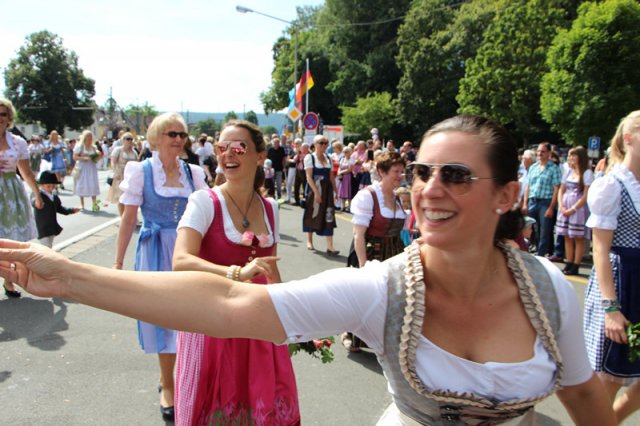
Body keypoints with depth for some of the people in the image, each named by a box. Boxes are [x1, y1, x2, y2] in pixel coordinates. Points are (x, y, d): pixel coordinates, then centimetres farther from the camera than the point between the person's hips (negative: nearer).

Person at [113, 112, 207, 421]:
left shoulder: (193, 172, 4)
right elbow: (129, 219, -5)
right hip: (156, 252, -3)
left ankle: (169, 380, 29)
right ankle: (167, 384, 24)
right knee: (163, 313, 5)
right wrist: (118, 261, -6)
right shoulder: (141, 171, -4)